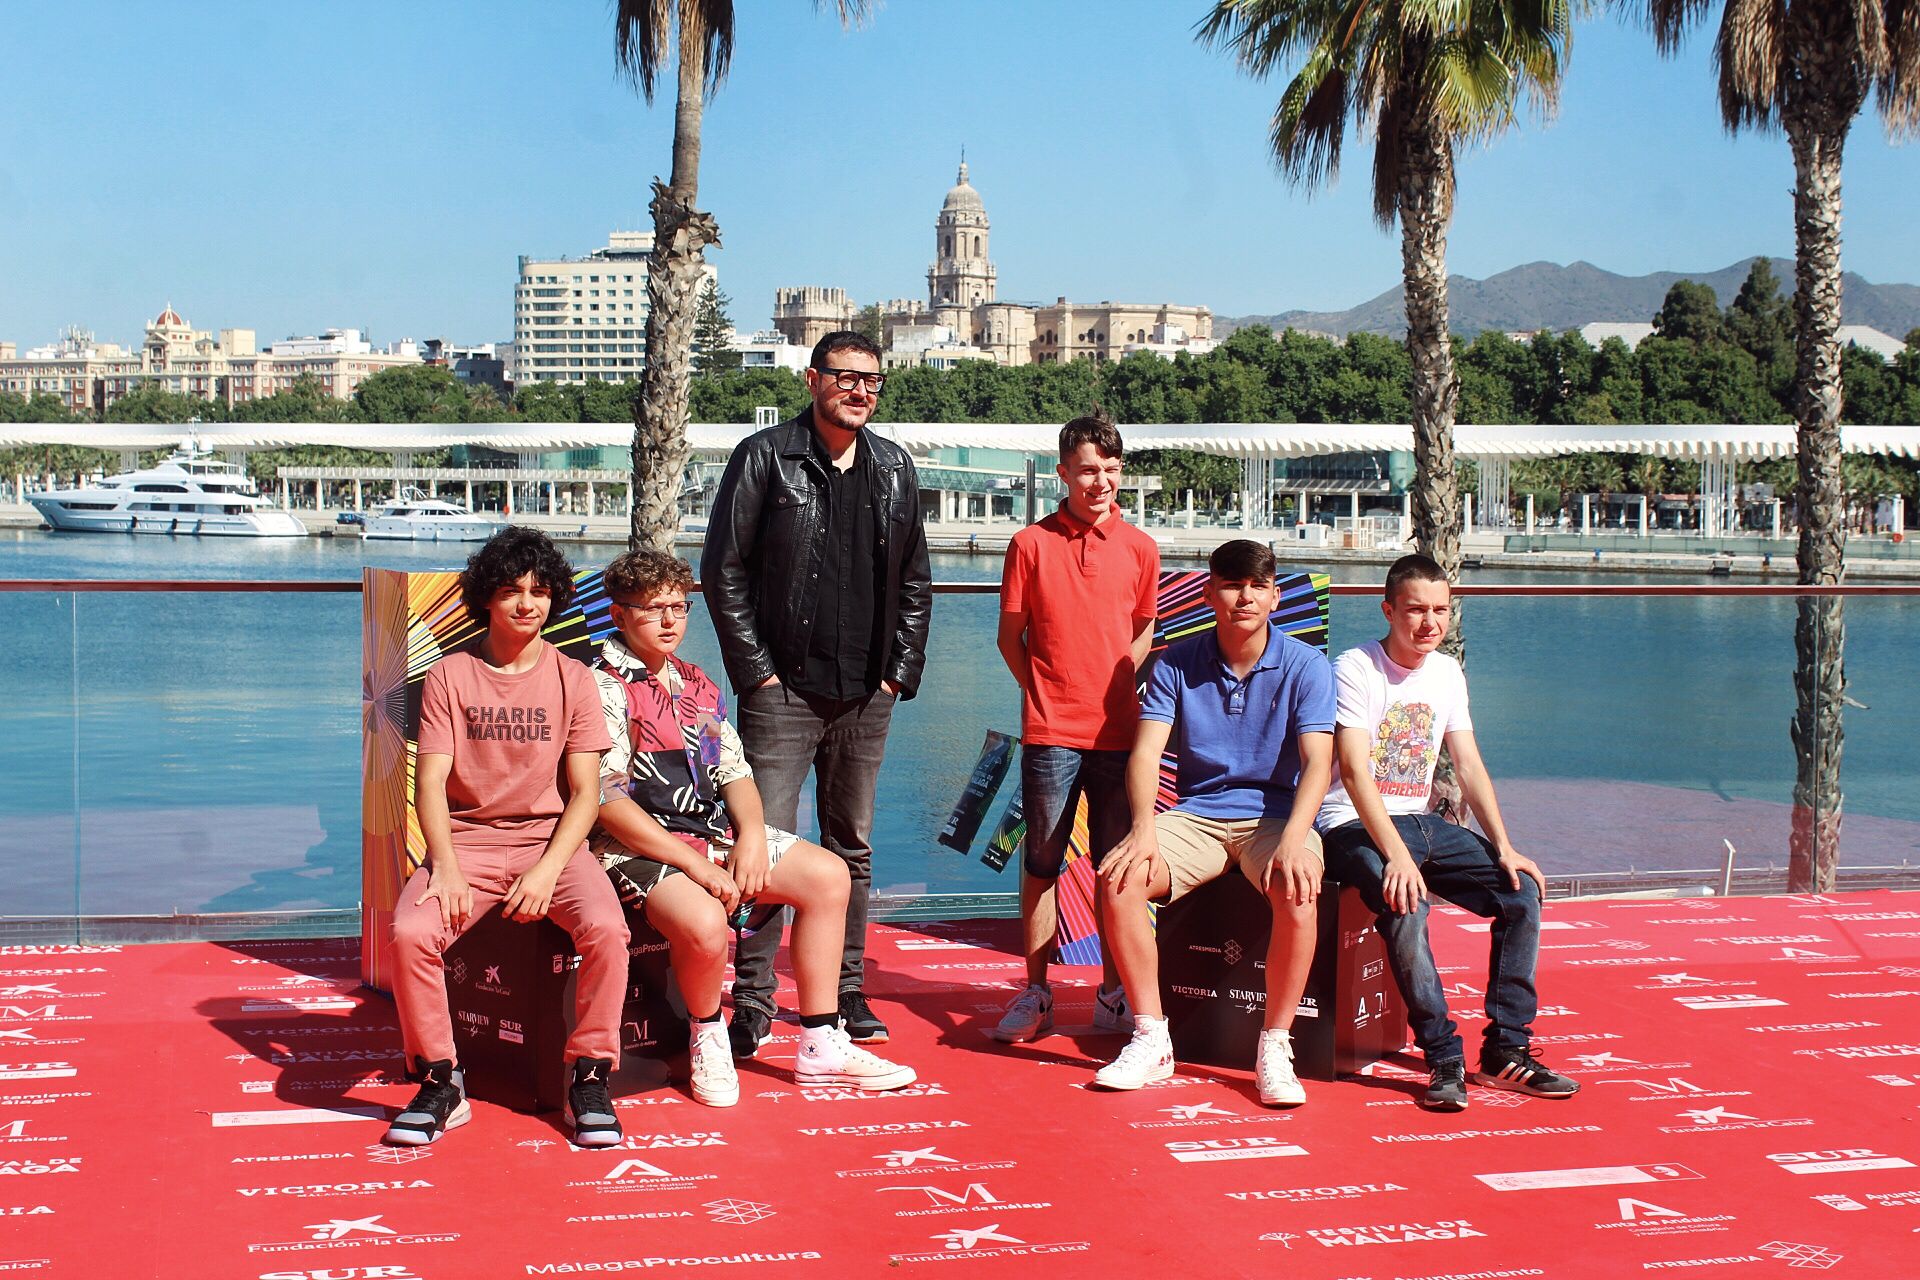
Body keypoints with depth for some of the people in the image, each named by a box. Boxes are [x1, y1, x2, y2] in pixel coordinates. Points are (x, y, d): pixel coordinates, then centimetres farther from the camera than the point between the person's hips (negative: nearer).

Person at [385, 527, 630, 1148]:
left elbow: (585, 793, 1)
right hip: (466, 841, 0)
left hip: (552, 840, 0)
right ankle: (441, 1081, -8)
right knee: (410, 933, -28)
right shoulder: (449, 676, 5)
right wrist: (446, 869, -18)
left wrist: (548, 870, -15)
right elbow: (430, 782, -2)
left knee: (605, 928, -30)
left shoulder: (573, 679, 5)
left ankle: (590, 1078, -10)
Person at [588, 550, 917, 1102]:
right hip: (638, 847, -8)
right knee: (703, 922, -35)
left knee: (828, 874, -1)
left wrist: (751, 835, -7)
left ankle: (819, 1046, 3)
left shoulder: (698, 685, 17)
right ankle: (707, 1037, -2)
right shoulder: (602, 689, -9)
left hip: (714, 832, 8)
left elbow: (734, 771, 15)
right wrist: (696, 866, -22)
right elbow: (607, 802, -17)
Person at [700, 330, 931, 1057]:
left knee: (852, 846, 11)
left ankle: (845, 993, 21)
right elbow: (724, 571, -3)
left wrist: (901, 669, 7)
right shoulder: (765, 457, -2)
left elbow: (914, 581, 16)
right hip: (783, 691, -4)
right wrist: (755, 669, -8)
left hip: (866, 696, 4)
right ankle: (754, 1005, 2)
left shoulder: (894, 469, 11)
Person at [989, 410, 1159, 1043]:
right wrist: (1043, 694, -2)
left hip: (1119, 730, 2)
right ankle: (1036, 994, 13)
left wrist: (1118, 682, 3)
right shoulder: (1031, 544, 0)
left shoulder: (1140, 548, 6)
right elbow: (1010, 635, 6)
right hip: (1051, 733, -2)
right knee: (1042, 865, 4)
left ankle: (1113, 994, 17)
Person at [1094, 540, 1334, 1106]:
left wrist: (1293, 840, -32)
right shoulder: (1176, 664, 3)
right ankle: (1151, 1040, -12)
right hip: (1195, 815, 2)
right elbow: (1146, 752, -5)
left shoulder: (1306, 666, -3)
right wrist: (1144, 831, -24)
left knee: (1297, 893, -35)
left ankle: (1275, 1047, -18)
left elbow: (1318, 762, -14)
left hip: (1275, 815, -2)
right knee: (1119, 880, -25)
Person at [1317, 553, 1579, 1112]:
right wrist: (1397, 855, -32)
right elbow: (1354, 772, -21)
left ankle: (1506, 1050, -6)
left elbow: (1468, 765, 11)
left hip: (1422, 822, 7)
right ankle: (1444, 1059, -23)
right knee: (1406, 905, -34)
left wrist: (1504, 847, -2)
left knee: (1522, 889, -11)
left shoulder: (1447, 673, 10)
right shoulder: (1356, 669, -11)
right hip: (1355, 825, -7)